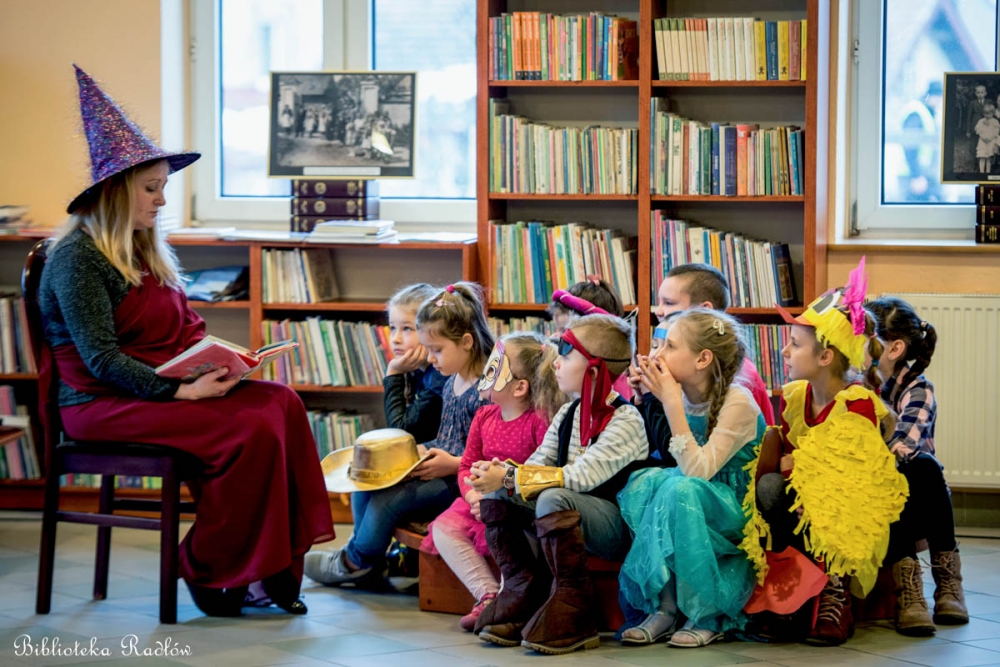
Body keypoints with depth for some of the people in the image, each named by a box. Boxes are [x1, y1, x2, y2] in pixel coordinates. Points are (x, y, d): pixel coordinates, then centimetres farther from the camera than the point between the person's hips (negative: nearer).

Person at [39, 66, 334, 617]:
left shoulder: (146, 252, 19)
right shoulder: (78, 259, -11)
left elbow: (189, 327, 22)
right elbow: (101, 359, -18)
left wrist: (219, 361, -1)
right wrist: (179, 390, -24)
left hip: (169, 385, 9)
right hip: (101, 405, -9)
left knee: (282, 402, -14)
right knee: (250, 431, -26)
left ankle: (276, 564, -16)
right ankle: (207, 570, -11)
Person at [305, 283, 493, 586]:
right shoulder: (451, 384, 12)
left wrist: (453, 465, -23)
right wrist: (421, 450, 7)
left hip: (460, 482, -11)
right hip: (441, 471, 11)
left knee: (388, 498, -20)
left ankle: (353, 563, 4)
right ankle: (366, 563, 8)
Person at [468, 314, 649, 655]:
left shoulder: (625, 420, -16)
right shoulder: (568, 413, 10)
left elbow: (579, 477, -26)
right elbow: (539, 464, 3)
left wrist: (510, 478, -27)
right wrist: (504, 476, -20)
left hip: (618, 527, -8)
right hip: (574, 512, 8)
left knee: (554, 499, -35)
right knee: (495, 494, -7)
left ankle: (572, 613, -28)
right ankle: (524, 594, -6)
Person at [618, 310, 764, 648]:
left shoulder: (737, 402, -20)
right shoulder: (684, 396, -1)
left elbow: (699, 470, -28)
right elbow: (686, 468, 0)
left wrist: (672, 403, -28)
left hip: (742, 513, -7)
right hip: (703, 507, 7)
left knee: (680, 489, -33)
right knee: (642, 482, -19)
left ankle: (708, 615, -21)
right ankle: (664, 607, -18)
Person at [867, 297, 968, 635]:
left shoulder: (917, 390, -12)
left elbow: (902, 445, -31)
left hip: (916, 505, -1)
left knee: (922, 465, -33)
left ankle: (948, 582, -26)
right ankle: (907, 588, -38)